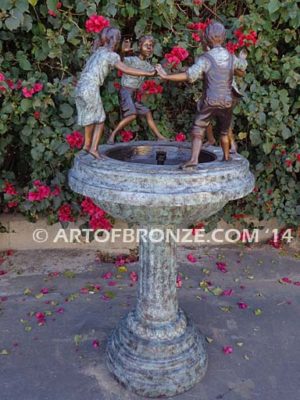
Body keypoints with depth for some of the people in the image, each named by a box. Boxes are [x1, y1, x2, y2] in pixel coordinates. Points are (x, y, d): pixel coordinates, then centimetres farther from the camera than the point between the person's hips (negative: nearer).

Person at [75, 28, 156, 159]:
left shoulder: (98, 51, 18)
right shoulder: (111, 55, -3)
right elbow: (126, 69, -14)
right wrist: (148, 73, -13)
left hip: (80, 87, 8)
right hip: (91, 89, -8)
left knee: (89, 117, 20)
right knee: (100, 120, 0)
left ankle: (87, 144, 31)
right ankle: (94, 148, -3)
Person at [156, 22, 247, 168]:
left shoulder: (205, 58, -12)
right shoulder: (231, 57, 4)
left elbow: (190, 75, -23)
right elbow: (243, 66, 26)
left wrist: (166, 76, -19)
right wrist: (243, 58, 50)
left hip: (209, 101, -4)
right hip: (227, 102, 5)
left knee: (198, 130, -2)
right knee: (224, 132, 21)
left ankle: (193, 159, -18)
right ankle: (226, 158, 34)